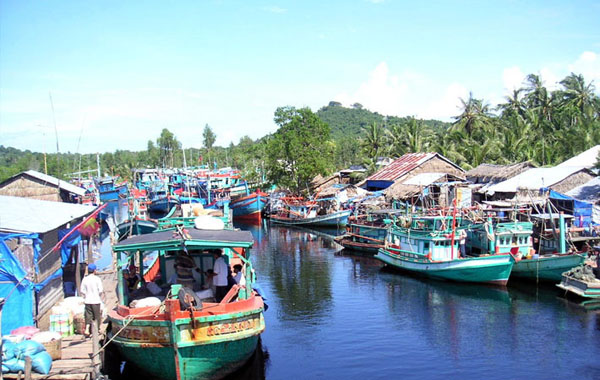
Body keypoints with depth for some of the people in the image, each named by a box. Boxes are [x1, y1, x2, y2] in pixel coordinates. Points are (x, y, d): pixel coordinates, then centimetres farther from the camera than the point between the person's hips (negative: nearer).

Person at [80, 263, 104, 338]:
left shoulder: (85, 279, 2)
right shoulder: (97, 279, -8)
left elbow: (82, 291, 4)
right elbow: (101, 291, -9)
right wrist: (101, 297, 7)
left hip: (87, 301, 3)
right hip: (96, 301, -3)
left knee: (88, 315, 8)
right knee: (97, 316, 9)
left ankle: (87, 330, -5)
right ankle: (96, 330, 17)